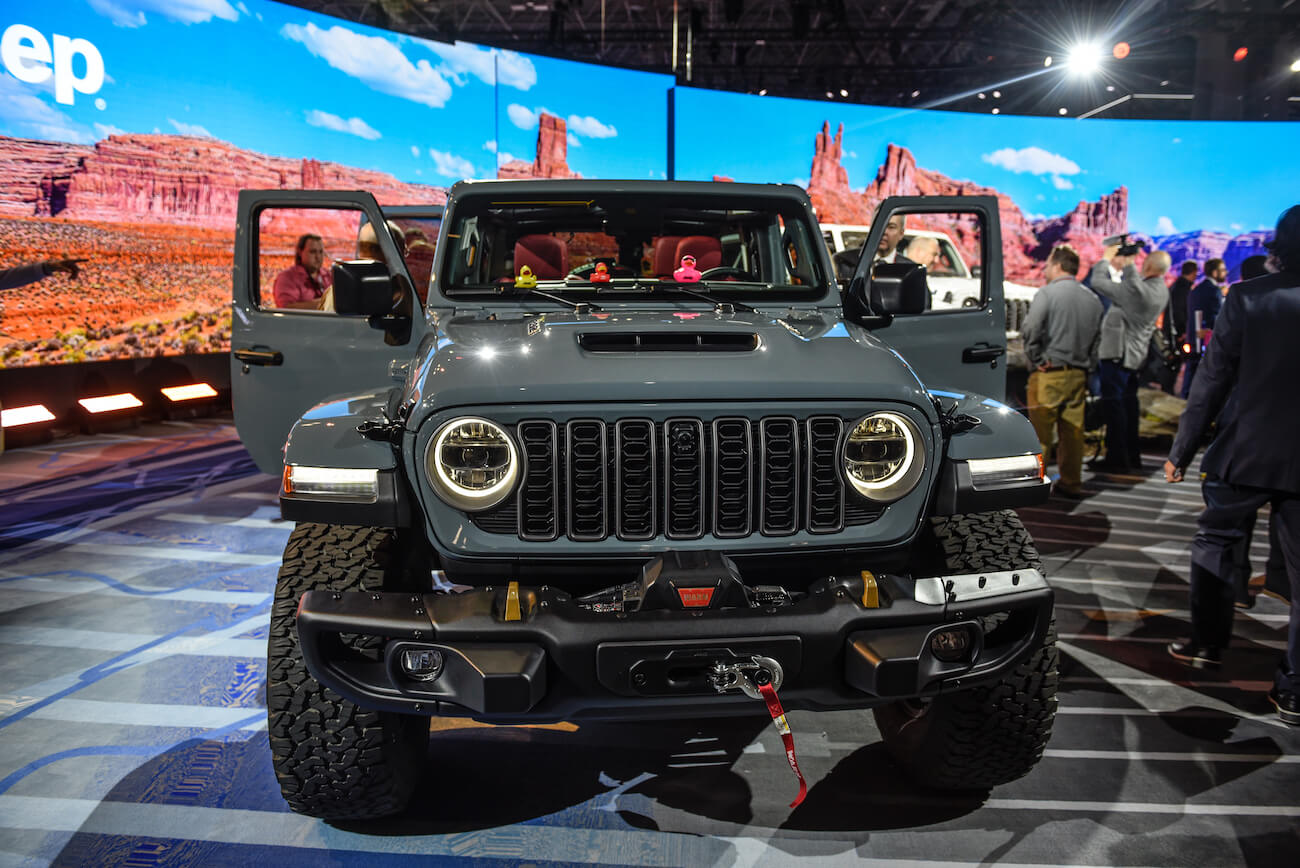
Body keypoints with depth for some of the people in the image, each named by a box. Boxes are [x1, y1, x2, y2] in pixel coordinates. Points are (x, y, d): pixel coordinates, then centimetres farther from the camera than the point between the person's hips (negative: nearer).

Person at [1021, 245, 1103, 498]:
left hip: (1049, 373, -6)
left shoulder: (1047, 294, -9)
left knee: (1040, 430, -2)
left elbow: (1030, 331, -17)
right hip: (1078, 373, 6)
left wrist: (1036, 359, -6)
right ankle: (1071, 482, 16)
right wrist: (1087, 365, 17)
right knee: (1073, 430, 10)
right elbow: (1097, 338, 14)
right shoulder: (1093, 299, 12)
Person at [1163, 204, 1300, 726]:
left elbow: (1212, 382, -8)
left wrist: (1181, 451, -1)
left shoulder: (1249, 299, -8)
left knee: (1214, 542, 20)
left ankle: (1207, 644, 27)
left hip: (1246, 452, -2)